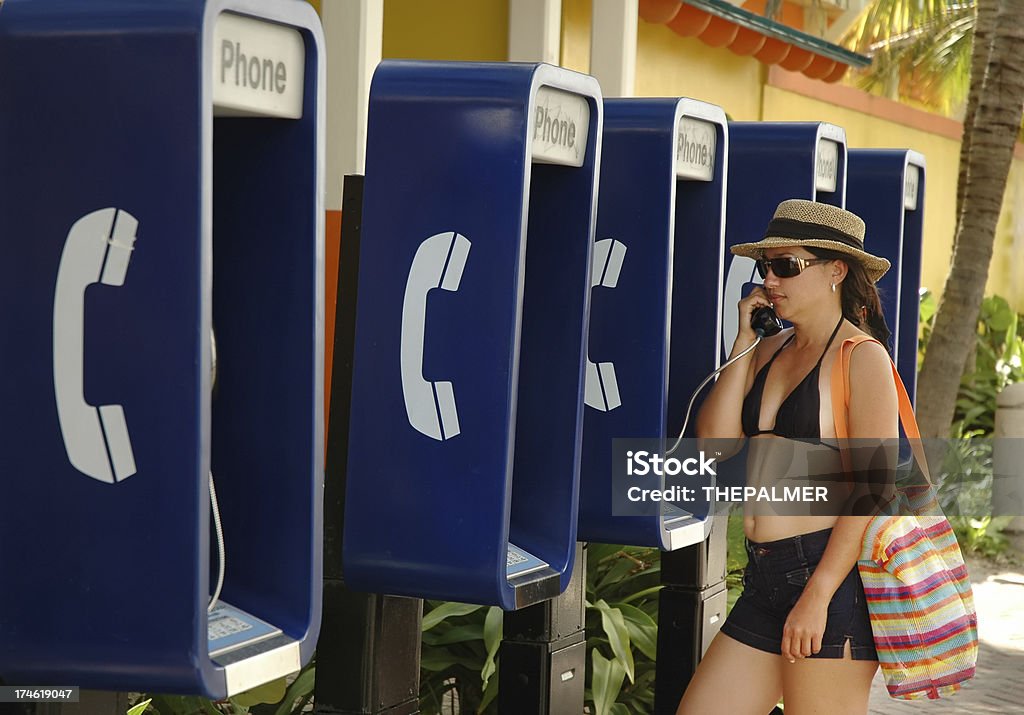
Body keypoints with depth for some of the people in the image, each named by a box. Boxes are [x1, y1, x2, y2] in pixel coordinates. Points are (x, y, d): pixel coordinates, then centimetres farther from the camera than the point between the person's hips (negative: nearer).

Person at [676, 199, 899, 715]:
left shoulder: (862, 357, -7)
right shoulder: (771, 351, 15)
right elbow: (714, 438, 3)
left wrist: (817, 596, -19)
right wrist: (745, 341, 3)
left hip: (831, 575, -7)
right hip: (765, 577, 7)